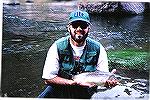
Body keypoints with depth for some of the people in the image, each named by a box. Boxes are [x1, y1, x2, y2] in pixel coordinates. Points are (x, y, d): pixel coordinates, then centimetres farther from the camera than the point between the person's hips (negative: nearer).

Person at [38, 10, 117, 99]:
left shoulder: (98, 49, -5)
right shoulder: (57, 47, -9)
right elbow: (48, 79, -11)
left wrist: (109, 81, -29)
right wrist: (74, 82, -24)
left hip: (86, 93, 3)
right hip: (60, 90, -3)